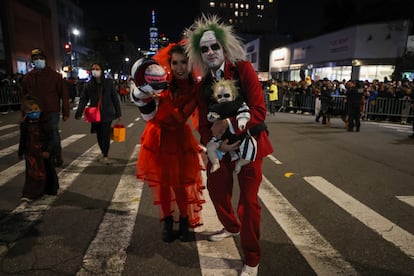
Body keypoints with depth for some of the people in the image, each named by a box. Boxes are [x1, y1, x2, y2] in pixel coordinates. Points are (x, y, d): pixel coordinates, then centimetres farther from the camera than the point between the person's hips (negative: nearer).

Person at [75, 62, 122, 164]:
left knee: (106, 134, -6)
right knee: (99, 134, 12)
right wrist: (78, 113, -11)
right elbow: (83, 99, 0)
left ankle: (105, 155, 5)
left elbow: (115, 98, -1)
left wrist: (118, 113, -2)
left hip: (107, 114, -3)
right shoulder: (89, 85, 2)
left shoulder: (108, 83, -3)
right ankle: (103, 152, 31)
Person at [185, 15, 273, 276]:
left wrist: (228, 125, -22)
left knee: (248, 200, 0)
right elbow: (204, 124, 0)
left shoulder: (243, 69, -10)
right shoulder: (202, 86, 3)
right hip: (221, 146, 5)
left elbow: (259, 110, -18)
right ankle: (231, 227, 49)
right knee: (216, 190, 17)